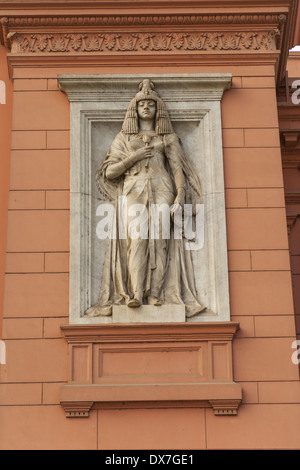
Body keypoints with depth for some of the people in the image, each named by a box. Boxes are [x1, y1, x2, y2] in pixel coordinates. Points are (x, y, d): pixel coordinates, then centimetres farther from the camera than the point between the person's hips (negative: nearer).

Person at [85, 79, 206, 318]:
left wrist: (180, 196, -9)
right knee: (137, 238, -19)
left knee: (160, 238, -16)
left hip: (162, 191, 0)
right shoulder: (124, 138, 19)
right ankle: (136, 294, -27)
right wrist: (134, 157, -2)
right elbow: (109, 172, 11)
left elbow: (177, 168, 6)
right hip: (133, 191, 0)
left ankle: (155, 293, -20)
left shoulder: (169, 138, 18)